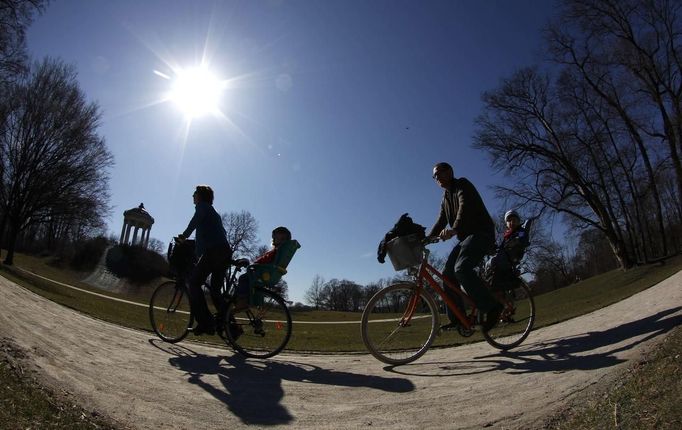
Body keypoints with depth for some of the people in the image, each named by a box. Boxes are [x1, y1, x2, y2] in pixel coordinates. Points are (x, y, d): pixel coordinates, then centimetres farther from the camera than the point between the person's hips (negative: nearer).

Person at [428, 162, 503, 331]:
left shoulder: (462, 184, -5)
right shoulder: (445, 198, 21)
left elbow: (465, 207, -24)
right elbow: (440, 223, 17)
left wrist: (454, 230, -41)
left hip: (481, 233, -9)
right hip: (465, 238, 9)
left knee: (461, 268, -27)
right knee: (448, 273, -3)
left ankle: (492, 307, -18)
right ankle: (457, 318, 1)